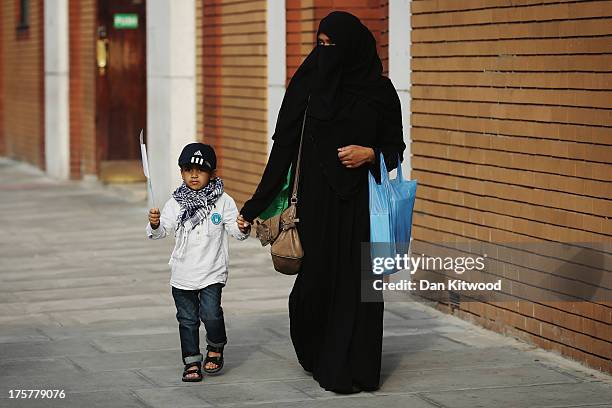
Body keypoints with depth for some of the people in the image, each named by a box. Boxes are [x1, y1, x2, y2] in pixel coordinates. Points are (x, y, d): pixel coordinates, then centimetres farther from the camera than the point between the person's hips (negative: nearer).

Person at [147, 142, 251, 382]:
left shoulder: (223, 201, -2)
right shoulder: (175, 203, 1)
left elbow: (235, 231, -1)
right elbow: (161, 232, -2)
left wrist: (242, 229, -23)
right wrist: (155, 224, -24)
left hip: (212, 272, -2)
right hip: (183, 274, 2)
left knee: (211, 314, -14)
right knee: (187, 319, 8)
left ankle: (215, 349, 14)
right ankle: (192, 362, 20)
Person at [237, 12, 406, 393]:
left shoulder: (380, 90, 0)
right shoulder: (308, 83, -1)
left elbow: (395, 147, 7)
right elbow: (284, 146, -2)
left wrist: (370, 154, -16)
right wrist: (256, 204, -6)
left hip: (362, 203, 0)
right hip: (318, 199, 0)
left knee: (359, 281, -1)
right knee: (317, 276, 1)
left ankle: (356, 368, 10)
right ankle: (316, 352, 28)